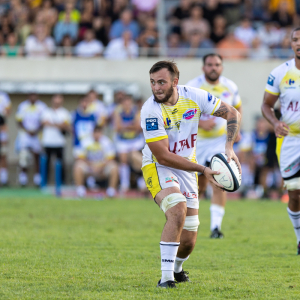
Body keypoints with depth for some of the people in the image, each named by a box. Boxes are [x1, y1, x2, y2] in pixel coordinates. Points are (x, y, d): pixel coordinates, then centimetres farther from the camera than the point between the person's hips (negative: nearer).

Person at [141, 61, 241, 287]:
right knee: (178, 209, -34)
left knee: (188, 240, 2)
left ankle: (177, 268, 38)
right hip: (158, 167, -4)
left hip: (187, 169, 4)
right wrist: (203, 169, -25)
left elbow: (232, 113, 3)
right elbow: (163, 156, -24)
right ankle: (166, 277, -31)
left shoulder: (194, 97, -11)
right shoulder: (150, 110, -23)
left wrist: (229, 147, -10)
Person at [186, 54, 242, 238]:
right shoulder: (192, 87, -10)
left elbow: (237, 108, 17)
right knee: (200, 186, 9)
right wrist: (200, 123, -26)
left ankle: (216, 226, -13)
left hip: (221, 140, 1)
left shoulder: (230, 87, 0)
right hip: (199, 141, -1)